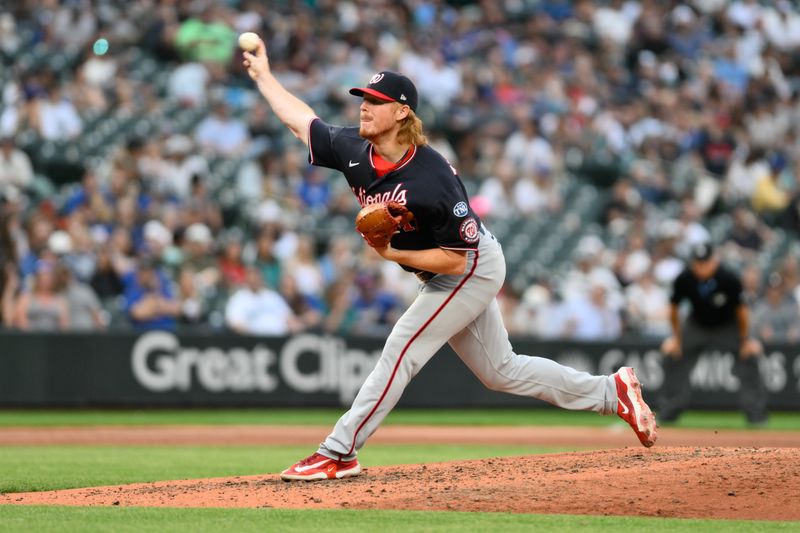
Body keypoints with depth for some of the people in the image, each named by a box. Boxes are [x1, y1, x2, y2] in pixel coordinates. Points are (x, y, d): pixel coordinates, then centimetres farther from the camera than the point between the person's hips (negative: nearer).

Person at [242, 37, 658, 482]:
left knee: (401, 349, -13)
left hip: (472, 271, -9)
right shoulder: (353, 150, -12)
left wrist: (390, 253, -31)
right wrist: (263, 75, 6)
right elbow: (302, 121, 5)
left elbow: (455, 260, -28)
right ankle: (613, 392, 24)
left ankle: (337, 454, -9)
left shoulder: (433, 181, -33)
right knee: (501, 371, 14)